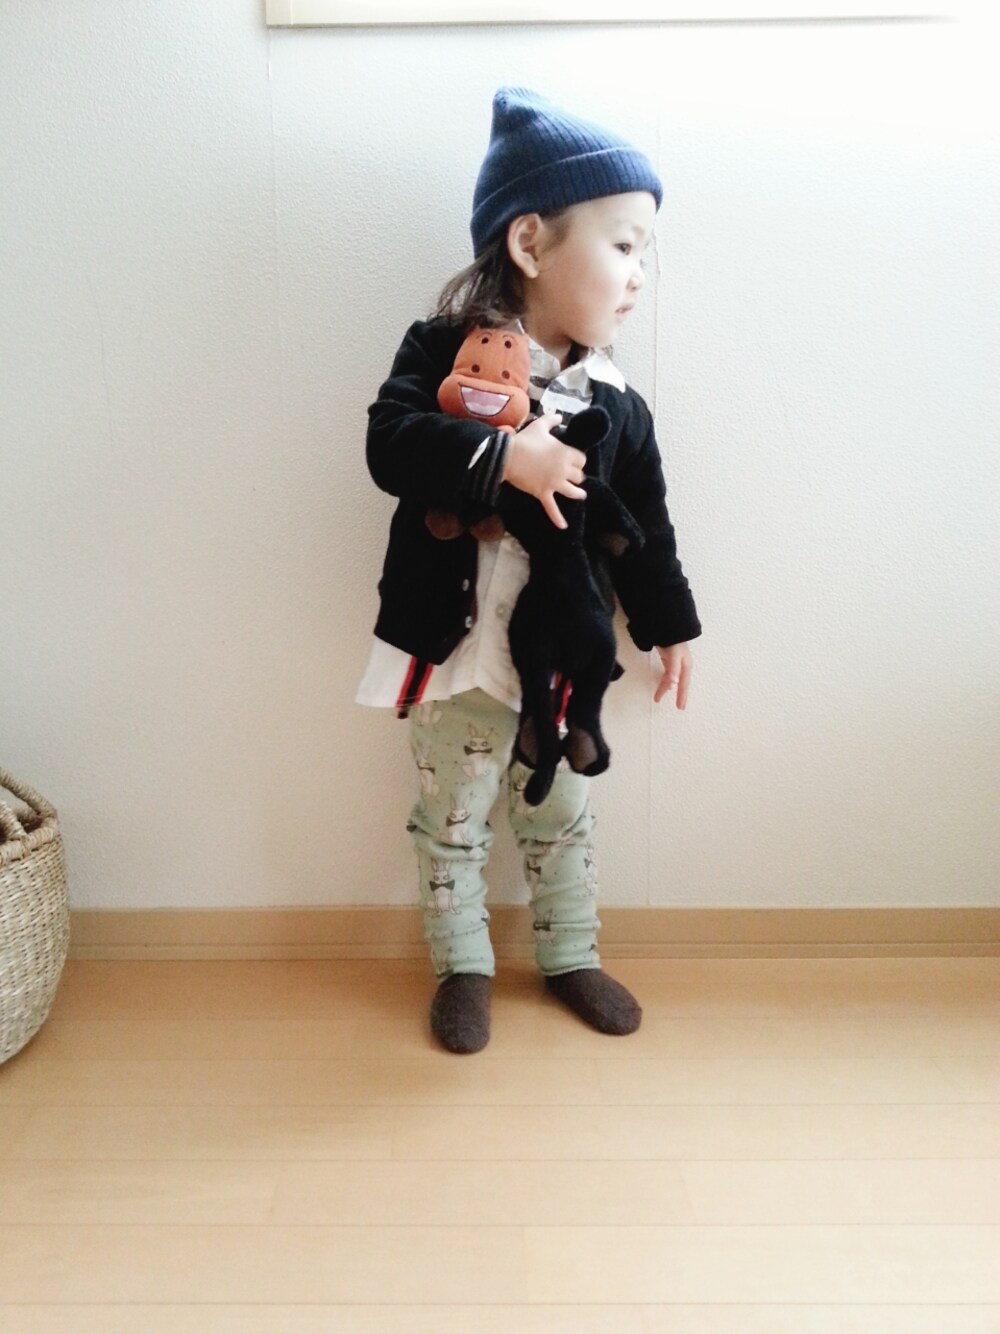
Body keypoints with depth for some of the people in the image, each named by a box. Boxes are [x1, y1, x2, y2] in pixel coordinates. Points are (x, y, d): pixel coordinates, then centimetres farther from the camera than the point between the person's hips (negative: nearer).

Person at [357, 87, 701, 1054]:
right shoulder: (444, 351, -11)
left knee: (561, 819, 20)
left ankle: (569, 957, 42)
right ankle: (462, 966, 37)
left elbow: (643, 524, 8)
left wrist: (668, 623, 14)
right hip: (457, 652, -3)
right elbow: (389, 444, -26)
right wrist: (502, 457, -34)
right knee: (453, 824, 14)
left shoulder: (615, 402, -1)